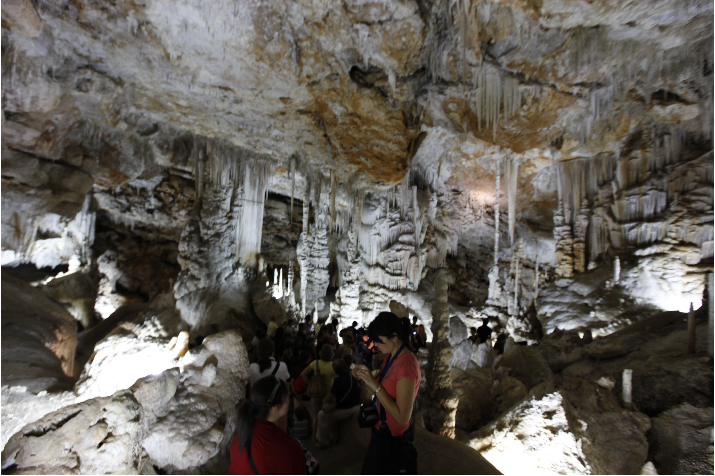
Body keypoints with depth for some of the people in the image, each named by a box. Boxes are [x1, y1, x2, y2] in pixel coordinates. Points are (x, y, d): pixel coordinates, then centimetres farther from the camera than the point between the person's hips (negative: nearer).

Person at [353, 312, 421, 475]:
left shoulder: (406, 365, -29)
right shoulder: (390, 357, 0)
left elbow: (402, 417, -30)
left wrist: (375, 385, -29)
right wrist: (366, 377, -8)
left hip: (395, 440, -8)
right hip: (381, 431, 8)